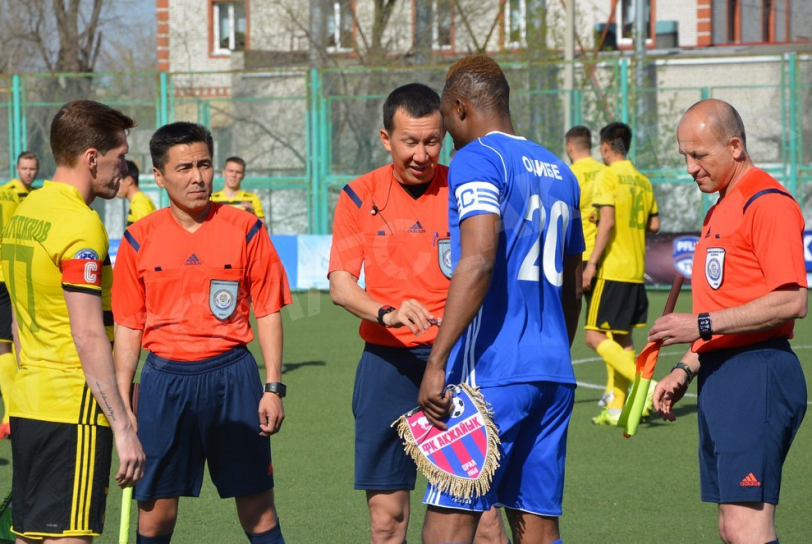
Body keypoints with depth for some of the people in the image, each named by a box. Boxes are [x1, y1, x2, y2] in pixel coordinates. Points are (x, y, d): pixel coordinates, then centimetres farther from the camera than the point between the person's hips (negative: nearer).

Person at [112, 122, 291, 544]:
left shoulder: (244, 229, 0)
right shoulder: (139, 239, 3)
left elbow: (268, 313, 3)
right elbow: (127, 328, 8)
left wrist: (273, 388, -3)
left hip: (232, 374, -1)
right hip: (165, 378, 1)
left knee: (257, 503, 2)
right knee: (155, 505, 3)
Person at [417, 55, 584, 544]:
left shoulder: (477, 160, -6)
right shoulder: (559, 172, 19)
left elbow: (478, 261, -21)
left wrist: (437, 363, -22)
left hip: (491, 372, -8)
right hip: (553, 374, 8)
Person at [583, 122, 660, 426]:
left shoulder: (609, 176, -10)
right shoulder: (642, 181, 12)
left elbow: (607, 221, -17)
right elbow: (654, 224, 15)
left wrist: (591, 263, -15)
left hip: (612, 268, -8)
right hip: (636, 271, 8)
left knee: (595, 337, -7)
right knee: (621, 337, 11)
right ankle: (617, 407, 11)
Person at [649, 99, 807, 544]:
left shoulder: (768, 203, -11)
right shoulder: (720, 209, 20)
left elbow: (792, 301, -19)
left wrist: (703, 324, -18)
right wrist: (687, 369, 19)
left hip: (756, 377, -10)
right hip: (719, 380, 10)